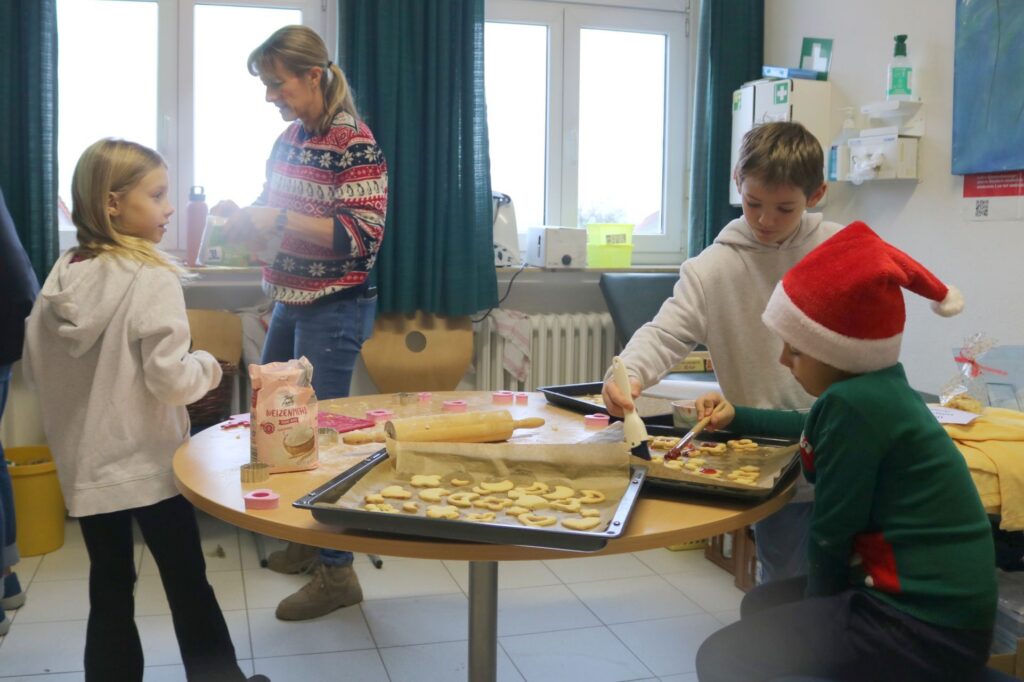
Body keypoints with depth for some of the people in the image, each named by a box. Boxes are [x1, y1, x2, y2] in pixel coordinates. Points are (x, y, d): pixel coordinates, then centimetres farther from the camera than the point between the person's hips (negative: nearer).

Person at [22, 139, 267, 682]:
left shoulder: (60, 277, 1)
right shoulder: (152, 279, -18)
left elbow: (35, 371, 9)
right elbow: (170, 381, -22)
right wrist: (207, 367, -3)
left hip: (85, 465, 5)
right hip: (148, 463, -5)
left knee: (109, 587, 16)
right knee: (188, 585, 10)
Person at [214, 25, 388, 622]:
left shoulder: (356, 145, -14)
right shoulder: (290, 139, 9)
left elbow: (365, 236, -20)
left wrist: (279, 221, -22)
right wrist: (245, 217, -1)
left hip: (335, 308, -9)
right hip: (291, 302, 9)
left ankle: (337, 573, 11)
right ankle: (306, 539, 34)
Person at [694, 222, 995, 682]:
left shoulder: (851, 403, -22)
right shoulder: (877, 391, 8)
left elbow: (832, 533, -16)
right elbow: (811, 432, 32)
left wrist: (816, 608, 0)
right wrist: (735, 417, 32)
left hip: (925, 629, -10)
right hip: (935, 602, 10)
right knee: (761, 605, 25)